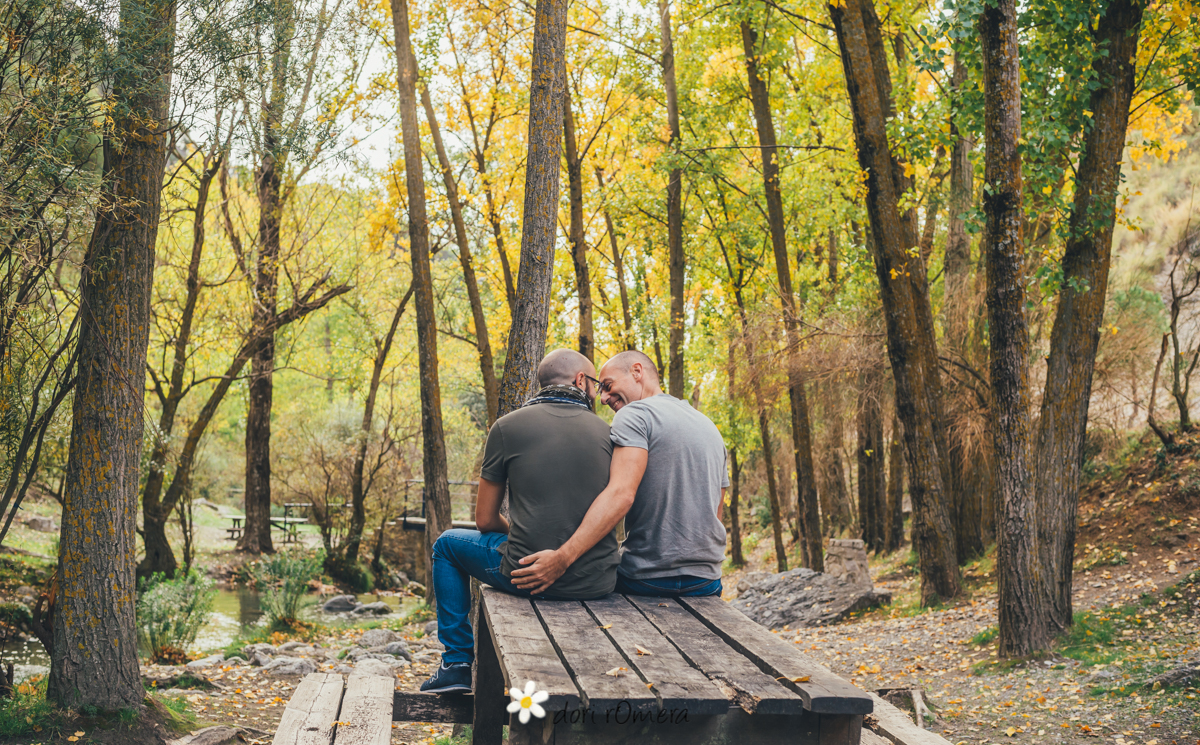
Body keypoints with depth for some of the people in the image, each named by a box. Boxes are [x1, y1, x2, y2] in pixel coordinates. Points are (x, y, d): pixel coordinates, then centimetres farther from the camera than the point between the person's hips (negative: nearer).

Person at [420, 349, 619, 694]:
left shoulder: (508, 425, 1)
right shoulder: (605, 431, 8)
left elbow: (486, 520, 5)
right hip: (597, 583, 3)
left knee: (448, 544, 25)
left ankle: (458, 661, 26)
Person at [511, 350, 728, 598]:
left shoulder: (635, 414, -9)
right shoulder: (710, 427, 16)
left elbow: (620, 495, -24)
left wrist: (562, 558, -30)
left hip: (647, 577, -7)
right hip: (707, 581, 7)